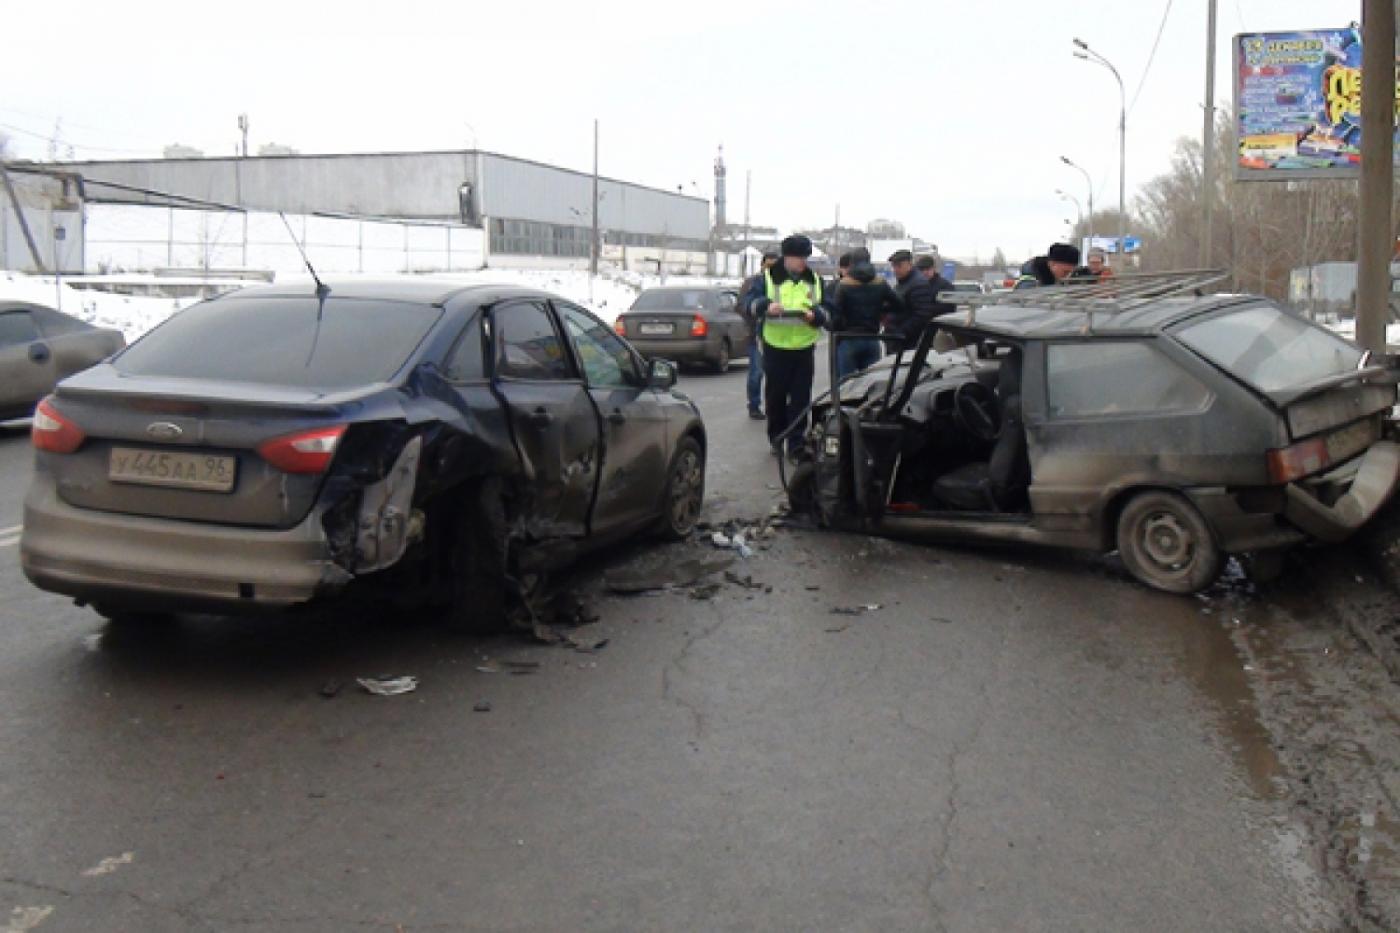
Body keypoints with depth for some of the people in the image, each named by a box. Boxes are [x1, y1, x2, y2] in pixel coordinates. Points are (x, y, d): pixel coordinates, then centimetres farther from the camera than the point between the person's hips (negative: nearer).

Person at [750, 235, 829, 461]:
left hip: (804, 348, 2)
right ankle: (776, 438, 25)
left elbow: (826, 311, 7)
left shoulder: (815, 280, 8)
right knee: (775, 395, 7)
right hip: (775, 347, -2)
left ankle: (796, 444, 5)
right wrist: (766, 306, -26)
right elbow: (750, 303, -6)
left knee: (801, 398, 0)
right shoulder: (768, 277, -1)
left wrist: (815, 315, -16)